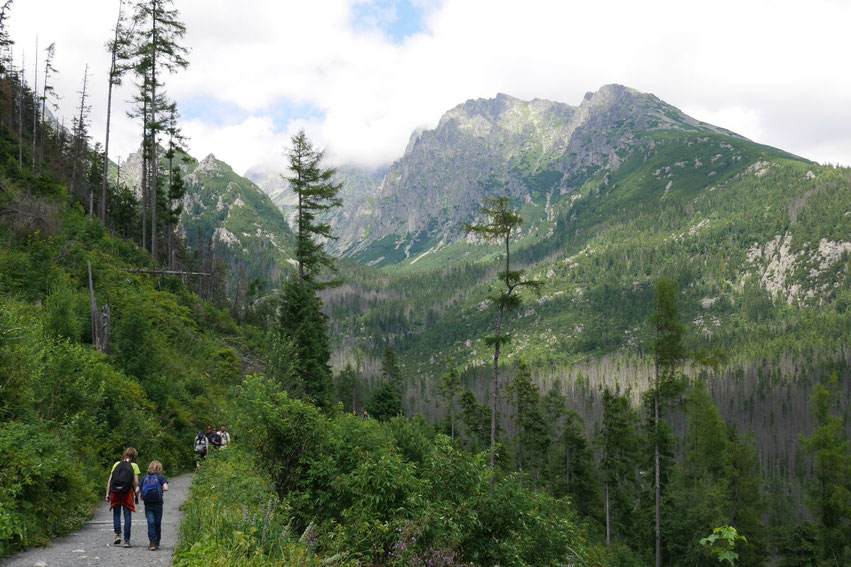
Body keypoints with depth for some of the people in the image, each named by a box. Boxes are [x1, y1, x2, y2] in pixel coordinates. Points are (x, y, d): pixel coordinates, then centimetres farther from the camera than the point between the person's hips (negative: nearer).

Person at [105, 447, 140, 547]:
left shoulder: (117, 464, 9)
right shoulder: (134, 466, 3)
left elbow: (110, 480, 6)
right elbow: (136, 482, -3)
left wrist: (108, 493, 9)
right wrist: (136, 495, 4)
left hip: (115, 493, 2)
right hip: (127, 493, -2)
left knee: (116, 514, 18)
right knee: (127, 516, 4)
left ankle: (118, 534, 3)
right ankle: (126, 540, 3)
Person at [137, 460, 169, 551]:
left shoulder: (144, 478, 7)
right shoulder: (160, 477, 0)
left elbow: (137, 491, 2)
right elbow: (166, 488, -14)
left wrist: (141, 492, 23)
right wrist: (162, 489, 7)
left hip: (147, 504, 1)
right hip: (158, 503, -1)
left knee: (150, 523, 0)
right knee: (158, 523, 11)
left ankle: (152, 543, -11)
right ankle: (157, 543, 20)